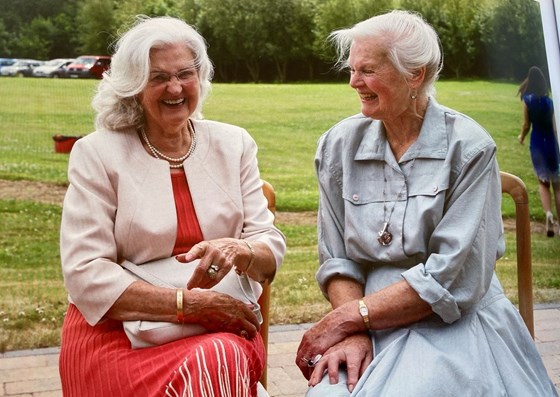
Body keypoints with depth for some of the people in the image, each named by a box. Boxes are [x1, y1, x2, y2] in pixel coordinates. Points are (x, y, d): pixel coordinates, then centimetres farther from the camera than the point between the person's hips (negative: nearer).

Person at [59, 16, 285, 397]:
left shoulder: (234, 144, 8)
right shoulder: (98, 154, -1)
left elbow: (272, 248, 4)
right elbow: (85, 273, -9)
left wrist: (239, 251, -20)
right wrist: (187, 303, -18)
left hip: (220, 329, 3)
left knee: (229, 358, -30)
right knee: (208, 365, -31)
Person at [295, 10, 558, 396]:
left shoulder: (468, 147, -8)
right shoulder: (339, 144, 3)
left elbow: (455, 277, -14)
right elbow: (337, 259, 3)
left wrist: (348, 318, -13)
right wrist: (354, 333, -14)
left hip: (453, 325, -3)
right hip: (373, 328, 3)